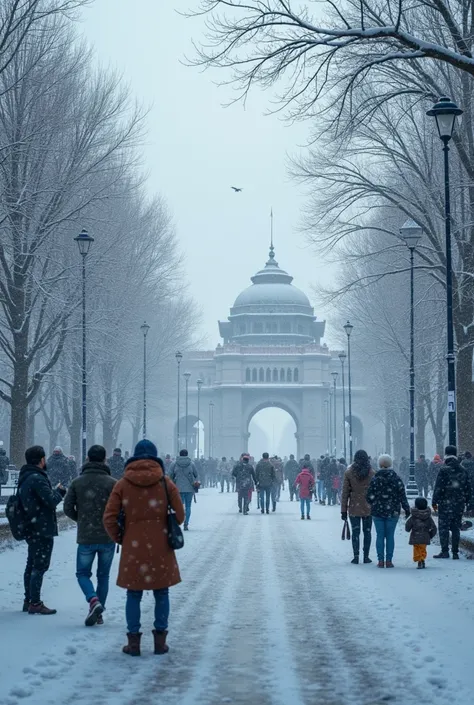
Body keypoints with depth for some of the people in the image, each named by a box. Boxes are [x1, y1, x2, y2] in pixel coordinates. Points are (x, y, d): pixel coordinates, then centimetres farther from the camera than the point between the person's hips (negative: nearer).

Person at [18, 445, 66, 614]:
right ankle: (35, 603, -3)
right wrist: (60, 491, -3)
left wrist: (55, 491, 5)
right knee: (40, 567, -5)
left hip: (32, 529, 10)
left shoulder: (24, 478, 12)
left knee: (31, 565, 15)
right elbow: (52, 501, -21)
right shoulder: (37, 478, -19)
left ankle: (28, 601, 21)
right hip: (42, 530, -10)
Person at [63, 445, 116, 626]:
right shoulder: (112, 483, -7)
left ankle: (93, 600, -14)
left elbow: (68, 508, -2)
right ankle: (99, 613, 13)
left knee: (83, 573, 12)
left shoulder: (77, 482, -3)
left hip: (85, 538, 0)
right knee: (103, 575, 13)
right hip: (108, 537, 0)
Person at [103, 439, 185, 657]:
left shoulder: (122, 484, -2)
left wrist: (119, 538, 11)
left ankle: (133, 641, 9)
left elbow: (109, 518, -4)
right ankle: (160, 640, 12)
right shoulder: (165, 482, -3)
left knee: (133, 595, 9)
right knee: (161, 594, 10)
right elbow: (179, 515, 1)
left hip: (133, 549, 0)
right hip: (161, 548, 0)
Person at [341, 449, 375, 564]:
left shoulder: (349, 473, -5)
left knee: (355, 532, 6)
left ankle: (356, 556, 0)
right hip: (368, 507, 0)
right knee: (367, 531, 10)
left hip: (354, 508, 0)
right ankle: (366, 556, 10)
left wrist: (343, 510, 1)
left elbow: (345, 492, -3)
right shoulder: (372, 473, -5)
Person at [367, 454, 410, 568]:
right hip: (392, 512, 0)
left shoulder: (374, 479, -3)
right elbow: (402, 495, -4)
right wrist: (406, 509, 4)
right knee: (390, 536, 5)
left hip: (377, 512, 0)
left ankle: (381, 560, 4)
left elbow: (369, 496, -2)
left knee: (380, 536, 6)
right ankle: (389, 561, 4)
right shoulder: (396, 478, -4)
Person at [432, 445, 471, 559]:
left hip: (445, 503, -5)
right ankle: (455, 552, 9)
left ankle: (445, 551, -4)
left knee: (443, 527, 0)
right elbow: (467, 487, 12)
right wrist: (467, 500, 20)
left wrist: (434, 501, -6)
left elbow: (438, 487, -12)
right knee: (456, 528, 9)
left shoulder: (444, 469, -11)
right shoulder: (463, 470, 7)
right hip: (459, 503, 5)